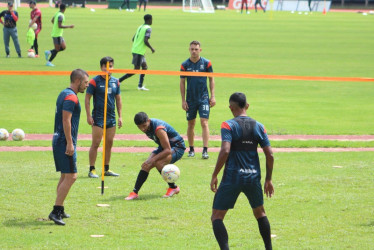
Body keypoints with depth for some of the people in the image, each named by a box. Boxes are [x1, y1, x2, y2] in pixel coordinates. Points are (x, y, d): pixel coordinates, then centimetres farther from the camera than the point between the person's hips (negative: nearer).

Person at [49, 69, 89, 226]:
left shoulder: (64, 94, 17)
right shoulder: (71, 97, -14)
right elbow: (66, 120, -21)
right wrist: (70, 143, -22)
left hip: (58, 140, 11)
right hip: (65, 141, -11)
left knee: (65, 176, 16)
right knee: (71, 176, -11)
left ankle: (59, 210, 20)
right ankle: (55, 211, -14)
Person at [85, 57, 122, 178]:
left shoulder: (115, 81, 9)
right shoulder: (95, 81, -7)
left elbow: (118, 99, 17)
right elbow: (87, 99, -5)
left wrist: (120, 116, 12)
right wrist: (88, 116, -11)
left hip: (111, 118, 5)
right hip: (98, 117, -5)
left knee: (109, 143, 9)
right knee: (95, 143, -6)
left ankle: (106, 169, 18)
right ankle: (92, 169, -1)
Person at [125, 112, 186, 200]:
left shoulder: (158, 129, -32)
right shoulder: (147, 126, -7)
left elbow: (168, 150, -32)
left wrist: (153, 159, -37)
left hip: (177, 147, -8)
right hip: (164, 147, 8)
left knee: (158, 163, -31)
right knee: (146, 166, -10)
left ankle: (173, 188, -12)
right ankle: (135, 192, -8)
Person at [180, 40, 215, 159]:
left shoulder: (206, 63, -1)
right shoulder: (185, 65, 0)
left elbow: (211, 79, 6)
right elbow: (182, 82, 5)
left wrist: (213, 96, 1)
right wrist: (183, 100, 2)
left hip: (204, 98, -2)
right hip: (190, 99, 2)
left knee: (204, 123, -11)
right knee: (191, 124, 9)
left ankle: (205, 150, -13)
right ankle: (191, 149, 21)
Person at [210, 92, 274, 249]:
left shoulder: (228, 125, -7)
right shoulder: (258, 126, 6)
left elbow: (225, 151, -20)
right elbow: (270, 155, 5)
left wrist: (214, 175, -12)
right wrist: (268, 180, 14)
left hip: (232, 178, -4)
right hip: (253, 177, 4)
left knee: (217, 217, 3)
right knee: (260, 213, 26)